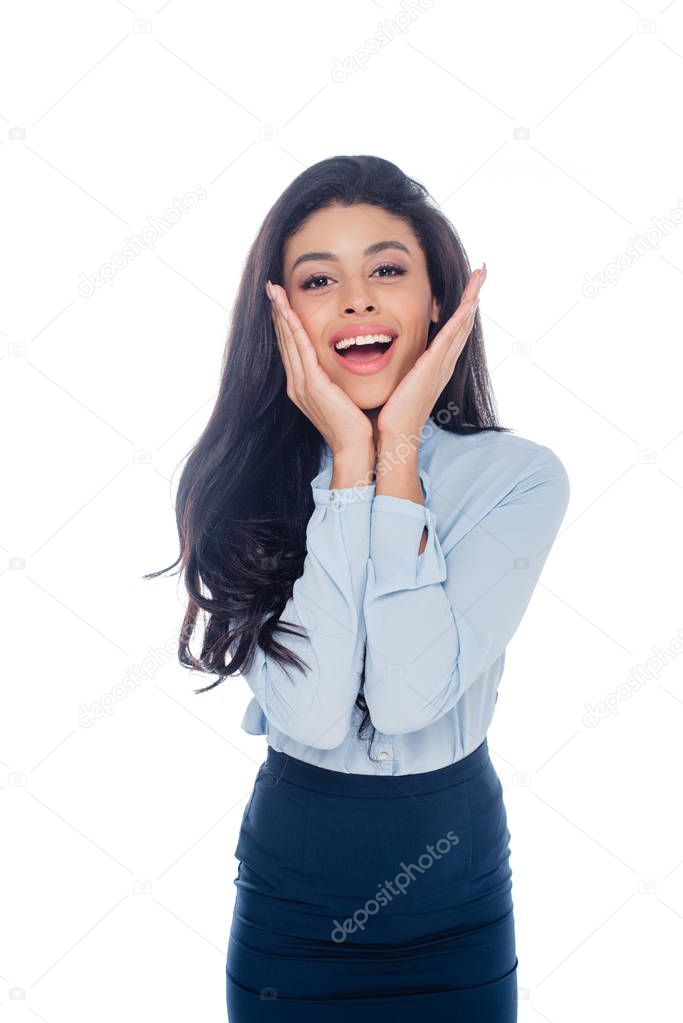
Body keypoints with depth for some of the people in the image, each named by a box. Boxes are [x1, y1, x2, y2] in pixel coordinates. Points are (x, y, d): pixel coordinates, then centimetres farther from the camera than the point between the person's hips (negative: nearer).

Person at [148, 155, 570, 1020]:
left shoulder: (518, 476, -13)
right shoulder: (236, 483, -11)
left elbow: (410, 694, -26)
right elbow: (312, 711, -24)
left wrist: (398, 447, -24)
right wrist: (351, 455, -24)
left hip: (457, 890, 0)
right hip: (291, 889, 0)